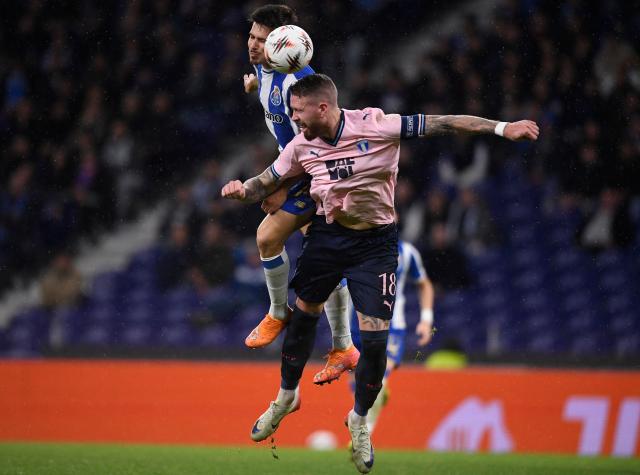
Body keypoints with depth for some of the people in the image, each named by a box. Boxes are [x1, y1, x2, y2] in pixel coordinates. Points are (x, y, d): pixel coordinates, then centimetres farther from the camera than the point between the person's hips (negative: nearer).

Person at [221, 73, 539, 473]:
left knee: (375, 341, -5)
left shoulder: (376, 125, -22)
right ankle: (287, 398, 40)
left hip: (375, 244, -4)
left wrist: (502, 128, -30)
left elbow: (442, 124, -24)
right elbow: (266, 184, 7)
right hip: (326, 236, 4)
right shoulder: (302, 146, -7)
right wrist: (242, 190, -17)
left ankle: (359, 420, 20)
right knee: (303, 316, 15)